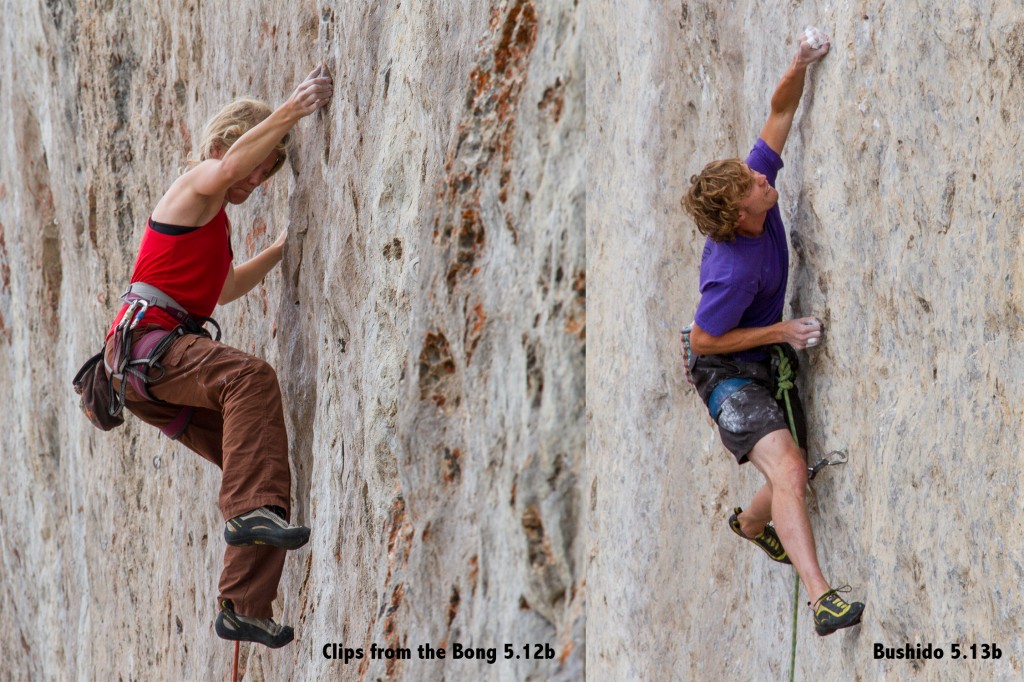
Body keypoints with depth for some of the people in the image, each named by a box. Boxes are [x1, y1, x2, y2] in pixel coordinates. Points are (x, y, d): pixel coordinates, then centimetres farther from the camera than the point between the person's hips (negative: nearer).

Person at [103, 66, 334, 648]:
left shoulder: (214, 221, 29)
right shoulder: (196, 187, 1)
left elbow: (223, 289, 47)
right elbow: (229, 168, -25)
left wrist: (281, 249, 44)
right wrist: (292, 111, -27)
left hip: (157, 372, 10)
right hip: (147, 340, -10)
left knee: (261, 454, 0)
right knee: (250, 377, -35)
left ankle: (245, 607, -2)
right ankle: (252, 509, -49)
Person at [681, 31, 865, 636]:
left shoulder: (757, 186, -13)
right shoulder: (735, 270, -33)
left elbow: (780, 115, -4)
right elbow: (703, 341, -22)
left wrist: (800, 67, -22)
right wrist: (781, 332, -19)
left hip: (771, 360, 9)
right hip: (727, 370, -9)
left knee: (794, 473, 16)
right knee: (787, 469, -27)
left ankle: (750, 523, 50)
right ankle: (821, 599, -37)